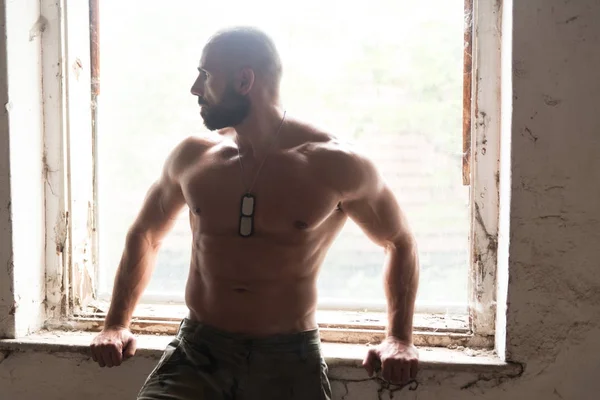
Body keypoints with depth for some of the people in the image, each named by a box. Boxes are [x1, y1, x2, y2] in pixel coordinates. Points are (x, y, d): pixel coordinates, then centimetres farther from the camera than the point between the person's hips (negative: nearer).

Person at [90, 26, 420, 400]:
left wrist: (399, 338, 2)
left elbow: (400, 242, 9)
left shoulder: (336, 165, -6)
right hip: (197, 353, 2)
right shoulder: (192, 157, 4)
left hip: (289, 361, -2)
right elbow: (145, 235, 21)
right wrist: (117, 324, 14)